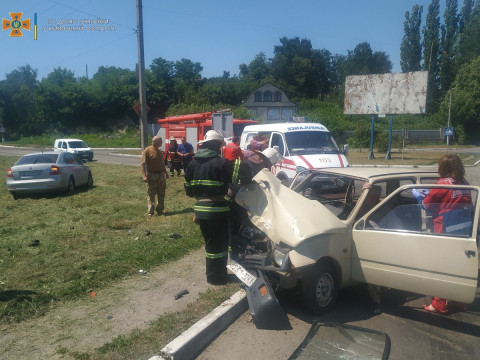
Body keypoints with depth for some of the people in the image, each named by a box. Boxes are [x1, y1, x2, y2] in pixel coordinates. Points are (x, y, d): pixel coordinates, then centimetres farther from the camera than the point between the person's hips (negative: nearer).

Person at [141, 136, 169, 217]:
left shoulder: (160, 151, 12)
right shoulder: (147, 150, -11)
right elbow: (142, 163, -16)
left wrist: (165, 172, 22)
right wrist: (144, 176, -23)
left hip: (161, 175, 7)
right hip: (151, 176, -7)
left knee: (161, 194, 11)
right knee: (151, 195, 1)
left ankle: (159, 210, 23)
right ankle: (151, 212, 9)